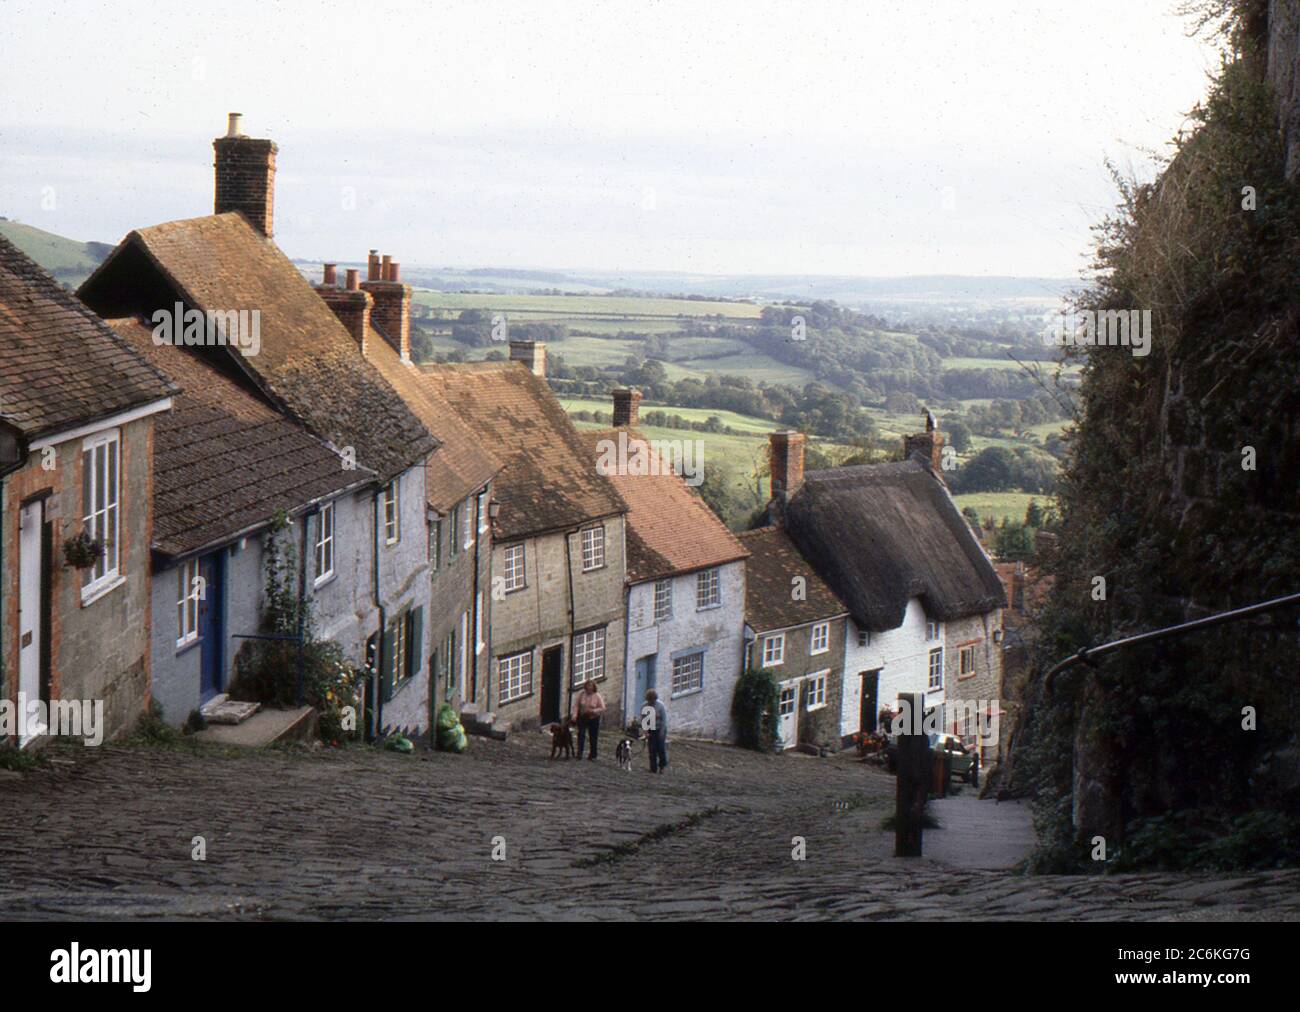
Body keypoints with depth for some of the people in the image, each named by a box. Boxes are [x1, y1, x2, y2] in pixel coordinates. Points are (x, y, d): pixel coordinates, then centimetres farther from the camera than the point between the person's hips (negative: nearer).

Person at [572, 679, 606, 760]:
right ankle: (579, 753, -8)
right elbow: (576, 705, -1)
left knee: (593, 737, 8)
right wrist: (575, 715, -13)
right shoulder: (581, 694, -4)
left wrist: (593, 711, -21)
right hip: (582, 718, 1)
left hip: (593, 719, -1)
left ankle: (593, 754, 22)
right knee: (581, 735, -9)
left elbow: (602, 708, -6)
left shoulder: (597, 696, -8)